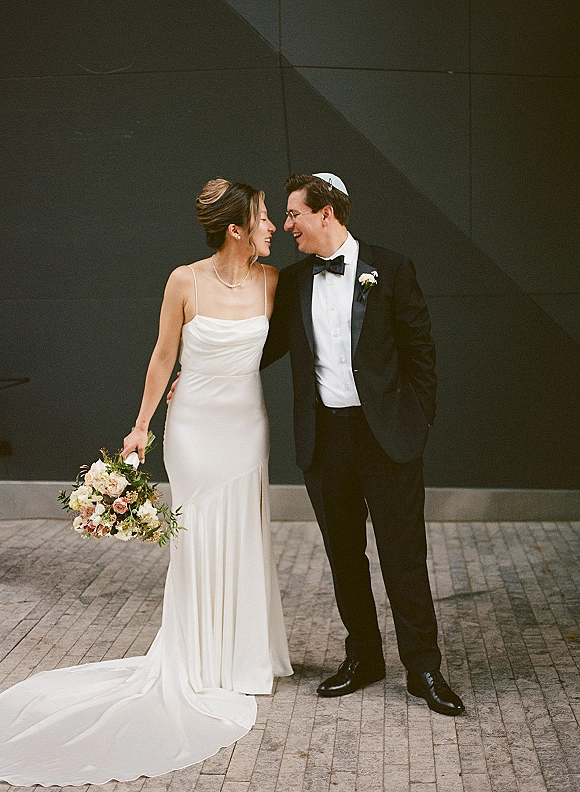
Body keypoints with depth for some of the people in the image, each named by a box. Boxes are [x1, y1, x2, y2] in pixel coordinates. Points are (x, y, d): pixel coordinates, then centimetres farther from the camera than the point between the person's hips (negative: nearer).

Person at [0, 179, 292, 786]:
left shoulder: (270, 280, -3)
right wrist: (141, 426, 0)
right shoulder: (185, 282, -13)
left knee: (245, 541, 11)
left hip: (247, 424, 4)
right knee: (199, 542, 4)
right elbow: (164, 356, -4)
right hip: (196, 425, -3)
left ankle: (242, 655, 27)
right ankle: (198, 664, 18)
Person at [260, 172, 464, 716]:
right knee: (344, 556, 12)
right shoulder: (291, 282, 8)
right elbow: (268, 346, 17)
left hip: (386, 436, -3)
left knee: (404, 556, 2)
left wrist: (416, 423, -5)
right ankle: (362, 658, 28)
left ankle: (423, 668, 15)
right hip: (323, 439, 4)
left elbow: (420, 350, -1)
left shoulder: (390, 270, -3)